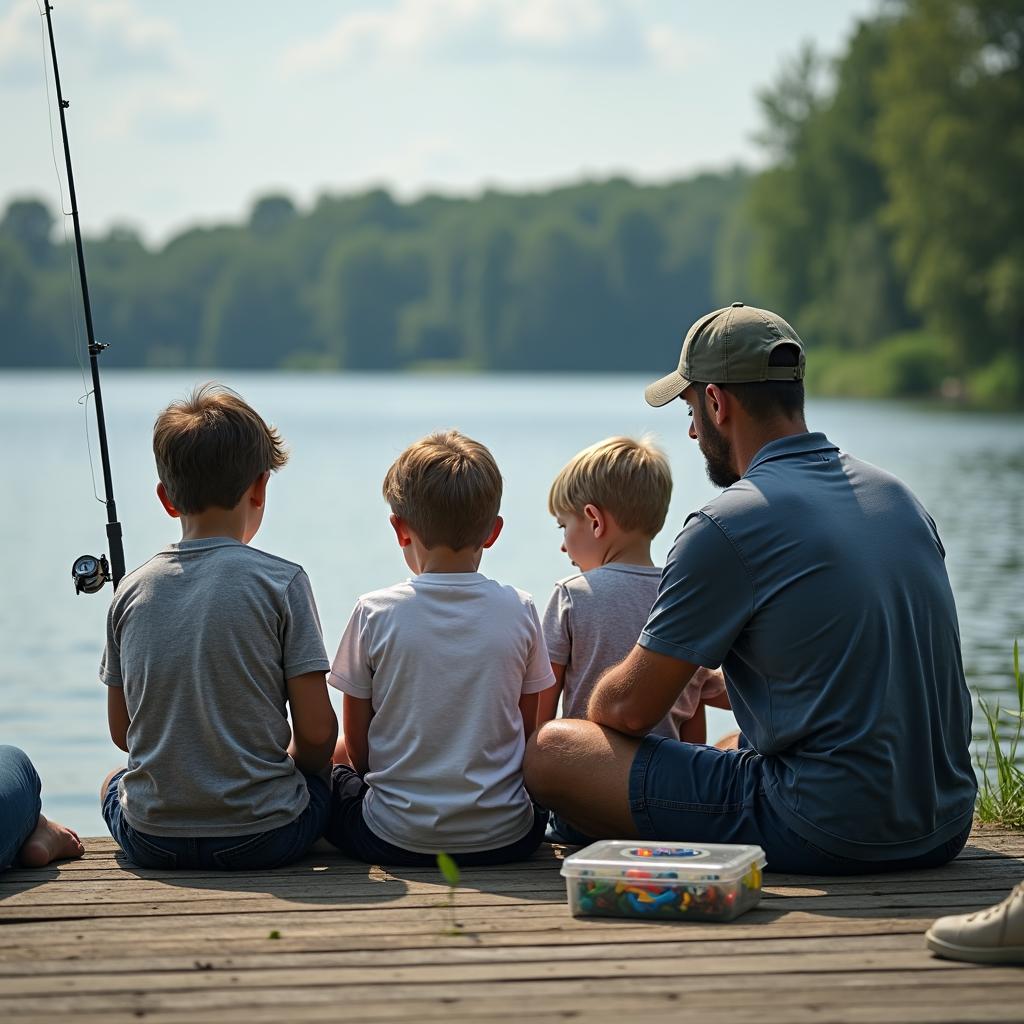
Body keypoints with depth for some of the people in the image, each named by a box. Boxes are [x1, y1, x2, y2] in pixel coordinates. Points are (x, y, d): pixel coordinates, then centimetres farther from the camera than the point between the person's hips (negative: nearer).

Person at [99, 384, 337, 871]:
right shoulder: (281, 581, -10)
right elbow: (316, 731, -10)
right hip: (262, 838, -3)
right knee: (339, 763, 28)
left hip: (151, 842, 3)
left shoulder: (132, 590, 1)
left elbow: (122, 732, 8)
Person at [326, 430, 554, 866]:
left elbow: (356, 749, 0)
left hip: (396, 840, -2)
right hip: (506, 838, 2)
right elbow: (529, 732, 5)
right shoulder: (520, 611, -4)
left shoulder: (374, 613, -8)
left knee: (329, 775, 26)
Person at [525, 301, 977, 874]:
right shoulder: (901, 496, 10)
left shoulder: (727, 527, -13)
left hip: (829, 838, -8)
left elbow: (630, 710, -6)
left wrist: (598, 701, 18)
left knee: (550, 751, -4)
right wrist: (718, 679, 32)